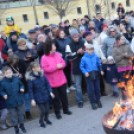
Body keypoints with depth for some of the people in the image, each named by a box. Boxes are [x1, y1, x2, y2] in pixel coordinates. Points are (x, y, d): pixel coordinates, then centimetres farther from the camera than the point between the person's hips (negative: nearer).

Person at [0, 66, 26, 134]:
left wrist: (22, 88, -10)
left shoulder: (16, 79, -7)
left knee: (21, 113, 18)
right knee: (13, 115, 9)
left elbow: (21, 84, 9)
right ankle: (16, 128, 28)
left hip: (19, 100, 3)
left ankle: (22, 125, 39)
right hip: (10, 102, -2)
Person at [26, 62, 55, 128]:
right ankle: (41, 122, 28)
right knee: (43, 110, -1)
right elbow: (30, 90, -12)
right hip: (38, 97, -4)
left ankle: (46, 119, 43)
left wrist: (50, 92, 3)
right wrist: (32, 99, -13)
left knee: (47, 109, 12)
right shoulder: (30, 78, -17)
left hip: (45, 95, 4)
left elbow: (47, 83, 5)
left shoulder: (42, 74, -5)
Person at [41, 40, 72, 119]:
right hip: (52, 82, -5)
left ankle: (66, 109, 36)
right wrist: (56, 67, -22)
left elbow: (63, 63, 7)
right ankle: (57, 112, 23)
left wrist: (61, 65, -17)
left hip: (62, 80, 5)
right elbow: (45, 69, -19)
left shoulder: (58, 54, 1)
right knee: (56, 98, 7)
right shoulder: (44, 58, -15)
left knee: (64, 95, 18)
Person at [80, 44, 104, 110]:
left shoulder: (96, 57, 0)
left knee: (97, 88, 11)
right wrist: (85, 72, -15)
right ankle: (93, 102, 17)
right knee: (91, 89, 2)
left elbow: (99, 64, 10)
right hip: (89, 76, -2)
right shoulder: (84, 58, -6)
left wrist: (101, 70, -5)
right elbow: (82, 67, 0)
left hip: (96, 75, 2)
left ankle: (98, 100, 30)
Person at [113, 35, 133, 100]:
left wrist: (127, 55, -16)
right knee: (123, 81, 2)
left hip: (129, 66, 2)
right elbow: (115, 59, -10)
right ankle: (124, 94, 14)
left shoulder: (127, 46, 4)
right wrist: (122, 55, -19)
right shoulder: (115, 49, -4)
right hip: (121, 67, -2)